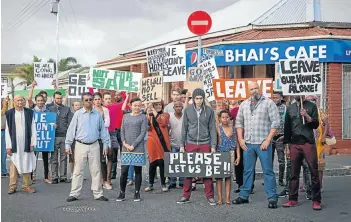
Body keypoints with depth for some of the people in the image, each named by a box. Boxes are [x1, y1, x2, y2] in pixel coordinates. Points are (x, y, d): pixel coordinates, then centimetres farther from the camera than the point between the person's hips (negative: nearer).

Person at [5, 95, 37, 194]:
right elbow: (7, 130, 3)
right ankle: (12, 186, 10)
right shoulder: (9, 113, 3)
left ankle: (26, 186, 12)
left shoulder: (29, 112, 5)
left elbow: (33, 129, 5)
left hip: (26, 144, 1)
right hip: (15, 144, -1)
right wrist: (8, 146, -2)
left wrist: (32, 143, -2)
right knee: (14, 165, 3)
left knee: (27, 165, 5)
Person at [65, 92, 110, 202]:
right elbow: (71, 130, 1)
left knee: (96, 171, 6)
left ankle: (98, 194, 14)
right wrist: (68, 145, -2)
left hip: (94, 146, 2)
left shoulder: (98, 114, 5)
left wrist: (105, 144, 7)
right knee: (78, 171, 2)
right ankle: (74, 194, 9)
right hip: (81, 145, -2)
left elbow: (103, 130, 10)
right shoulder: (78, 114, -1)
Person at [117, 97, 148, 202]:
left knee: (138, 171, 3)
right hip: (125, 148, 3)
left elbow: (142, 133, -5)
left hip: (138, 148, -2)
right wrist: (124, 143, -5)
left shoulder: (143, 117, 2)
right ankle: (122, 193, 9)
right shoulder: (125, 116, 13)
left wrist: (133, 145, -11)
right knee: (124, 171, -1)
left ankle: (137, 193, 11)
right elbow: (122, 131, 10)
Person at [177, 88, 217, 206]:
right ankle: (186, 196, 13)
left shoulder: (209, 110, 1)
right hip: (191, 144, 1)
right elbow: (184, 128, 7)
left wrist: (213, 145, -3)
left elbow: (212, 129, 2)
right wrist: (182, 144, 4)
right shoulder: (187, 110, 4)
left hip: (205, 144, -1)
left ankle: (210, 196, 8)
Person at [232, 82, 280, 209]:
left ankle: (272, 198, 3)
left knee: (268, 170, -1)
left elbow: (275, 122, -6)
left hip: (263, 143, -4)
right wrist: (240, 139, 5)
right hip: (248, 143, 5)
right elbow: (239, 122, 16)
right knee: (247, 170, 12)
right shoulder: (244, 104, 13)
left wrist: (268, 139, -12)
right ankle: (244, 196, 20)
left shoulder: (268, 103, -1)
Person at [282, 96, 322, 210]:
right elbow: (287, 127, 15)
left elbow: (315, 125, -1)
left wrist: (306, 116, -17)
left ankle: (316, 200, 2)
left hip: (308, 143, -3)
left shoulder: (311, 106, 4)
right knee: (294, 173, 6)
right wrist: (287, 144, 11)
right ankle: (293, 199, 12)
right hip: (294, 145, 3)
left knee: (314, 172, -4)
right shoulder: (290, 108, 13)